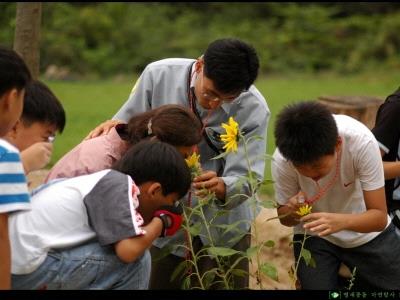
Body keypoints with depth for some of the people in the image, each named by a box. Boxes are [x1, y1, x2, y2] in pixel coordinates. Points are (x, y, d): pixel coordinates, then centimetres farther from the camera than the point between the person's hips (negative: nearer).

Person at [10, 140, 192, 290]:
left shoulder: (101, 181, 17)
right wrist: (162, 221, -3)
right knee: (137, 260, -7)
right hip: (27, 266, -9)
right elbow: (129, 250, -19)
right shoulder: (122, 183, -9)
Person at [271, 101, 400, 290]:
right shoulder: (282, 160, -26)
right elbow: (284, 218, -9)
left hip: (368, 232, 0)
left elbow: (379, 216, -25)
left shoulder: (361, 142, -31)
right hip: (314, 236, 0)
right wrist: (292, 211, -32)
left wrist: (341, 221, -45)